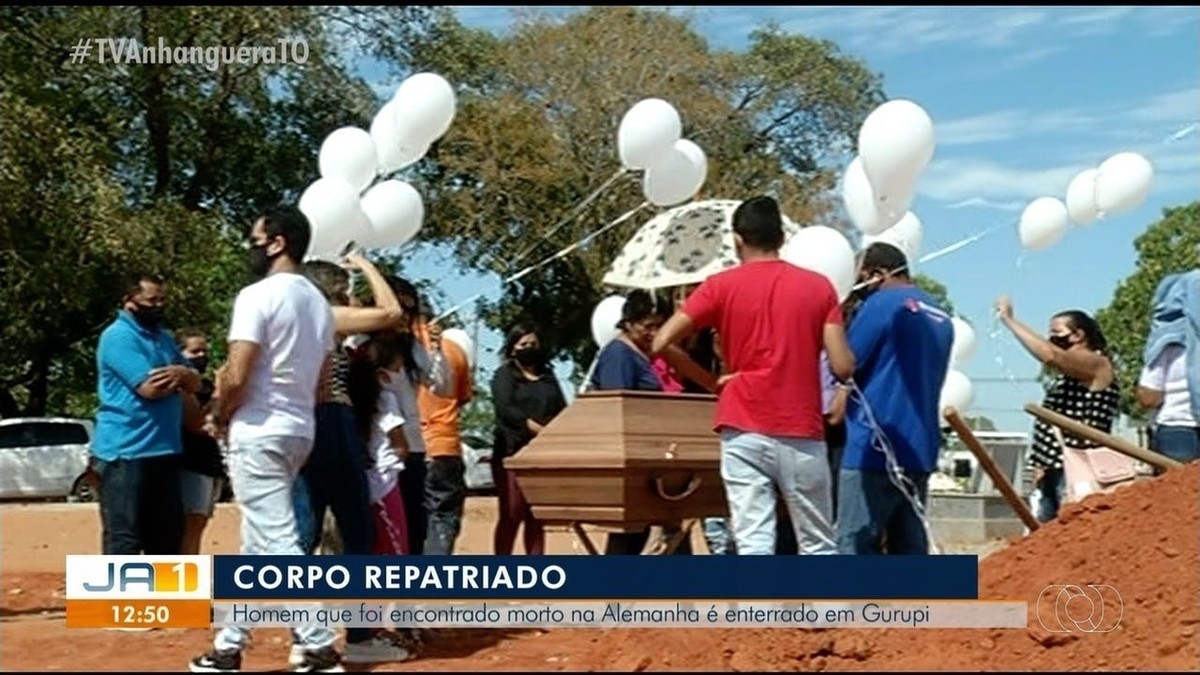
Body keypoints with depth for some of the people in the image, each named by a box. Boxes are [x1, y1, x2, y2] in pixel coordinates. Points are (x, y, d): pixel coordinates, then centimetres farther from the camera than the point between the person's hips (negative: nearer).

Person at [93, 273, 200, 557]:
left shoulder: (164, 338, 17)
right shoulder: (118, 336, -10)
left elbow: (195, 383, 12)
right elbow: (150, 387, -20)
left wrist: (182, 373, -11)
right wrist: (179, 378, 0)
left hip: (164, 450, 9)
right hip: (125, 451, -9)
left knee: (168, 533, 14)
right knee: (123, 538, -6)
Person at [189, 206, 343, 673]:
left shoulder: (258, 295, -14)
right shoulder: (318, 302, 13)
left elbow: (236, 376, -20)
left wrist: (219, 415, -3)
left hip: (259, 433, -9)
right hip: (299, 430, 9)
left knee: (278, 544, -7)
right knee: (256, 545, 16)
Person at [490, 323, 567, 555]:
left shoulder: (548, 375, 21)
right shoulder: (505, 374, 4)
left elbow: (562, 410, 14)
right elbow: (505, 409, -12)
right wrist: (536, 428, -24)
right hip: (513, 452, -5)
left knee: (537, 517, 7)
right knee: (511, 515, -7)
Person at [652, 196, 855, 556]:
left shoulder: (721, 286, 1)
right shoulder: (818, 286, 4)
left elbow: (662, 343, -4)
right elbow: (843, 367, -3)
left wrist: (712, 382, 7)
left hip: (744, 431, -1)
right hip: (802, 433, 1)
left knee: (753, 544, -2)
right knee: (817, 545, 11)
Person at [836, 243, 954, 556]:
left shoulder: (882, 303, -7)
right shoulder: (940, 317, 17)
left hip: (875, 448, -8)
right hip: (920, 450, 8)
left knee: (855, 545, -6)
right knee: (910, 549, 10)